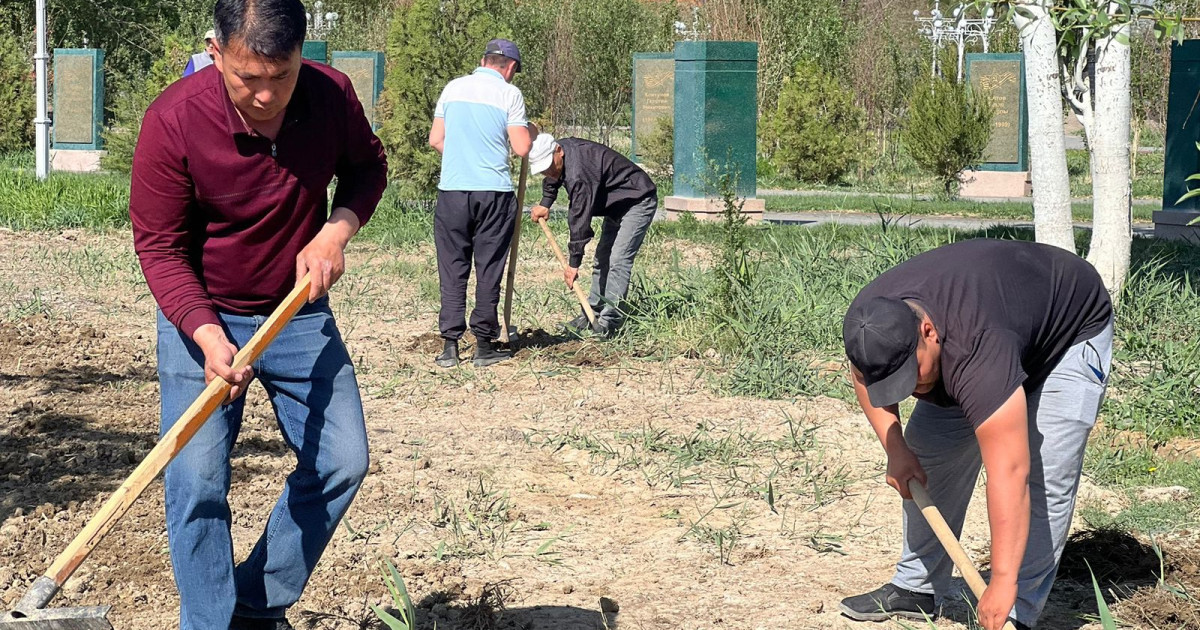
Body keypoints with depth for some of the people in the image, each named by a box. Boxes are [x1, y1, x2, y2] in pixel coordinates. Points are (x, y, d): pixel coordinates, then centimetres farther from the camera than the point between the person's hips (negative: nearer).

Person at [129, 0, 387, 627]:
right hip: (201, 316, -4)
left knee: (341, 462, 2)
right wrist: (207, 335, -32)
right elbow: (159, 247, -18)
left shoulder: (332, 94, -15)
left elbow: (367, 167, 6)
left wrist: (337, 230, -14)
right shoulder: (173, 121, -25)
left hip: (299, 310, 4)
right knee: (197, 479, -11)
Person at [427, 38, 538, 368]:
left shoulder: (453, 88, 8)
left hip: (452, 190, 2)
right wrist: (531, 131, 16)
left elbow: (435, 140, 10)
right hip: (494, 192, -2)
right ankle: (484, 345, 9)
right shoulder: (509, 93, -2)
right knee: (489, 270, 6)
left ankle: (450, 345, 2)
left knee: (453, 270, 6)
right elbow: (522, 148, -5)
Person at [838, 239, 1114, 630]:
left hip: (1072, 330, -7)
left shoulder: (977, 351, -46)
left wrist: (1003, 583, -48)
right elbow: (864, 374, 1)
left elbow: (1009, 473, -48)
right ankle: (915, 589, 13)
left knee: (1044, 478, -19)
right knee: (929, 452, 3)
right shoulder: (869, 319, -26)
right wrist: (895, 449, -11)